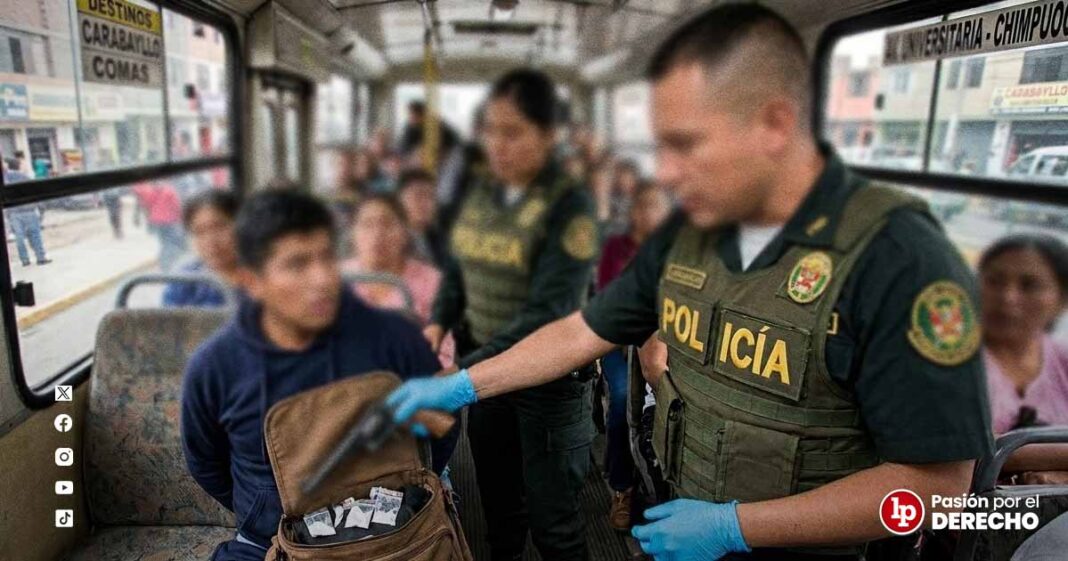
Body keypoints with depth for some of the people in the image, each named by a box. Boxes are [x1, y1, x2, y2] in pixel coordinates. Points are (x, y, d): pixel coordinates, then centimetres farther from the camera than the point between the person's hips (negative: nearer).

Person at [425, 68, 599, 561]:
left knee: (552, 520, 10)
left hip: (548, 377, -5)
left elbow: (548, 312, -23)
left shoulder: (568, 205, -16)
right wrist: (438, 323, -7)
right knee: (497, 502, 22)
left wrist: (465, 373, -26)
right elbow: (459, 270, 12)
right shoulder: (481, 193, 3)